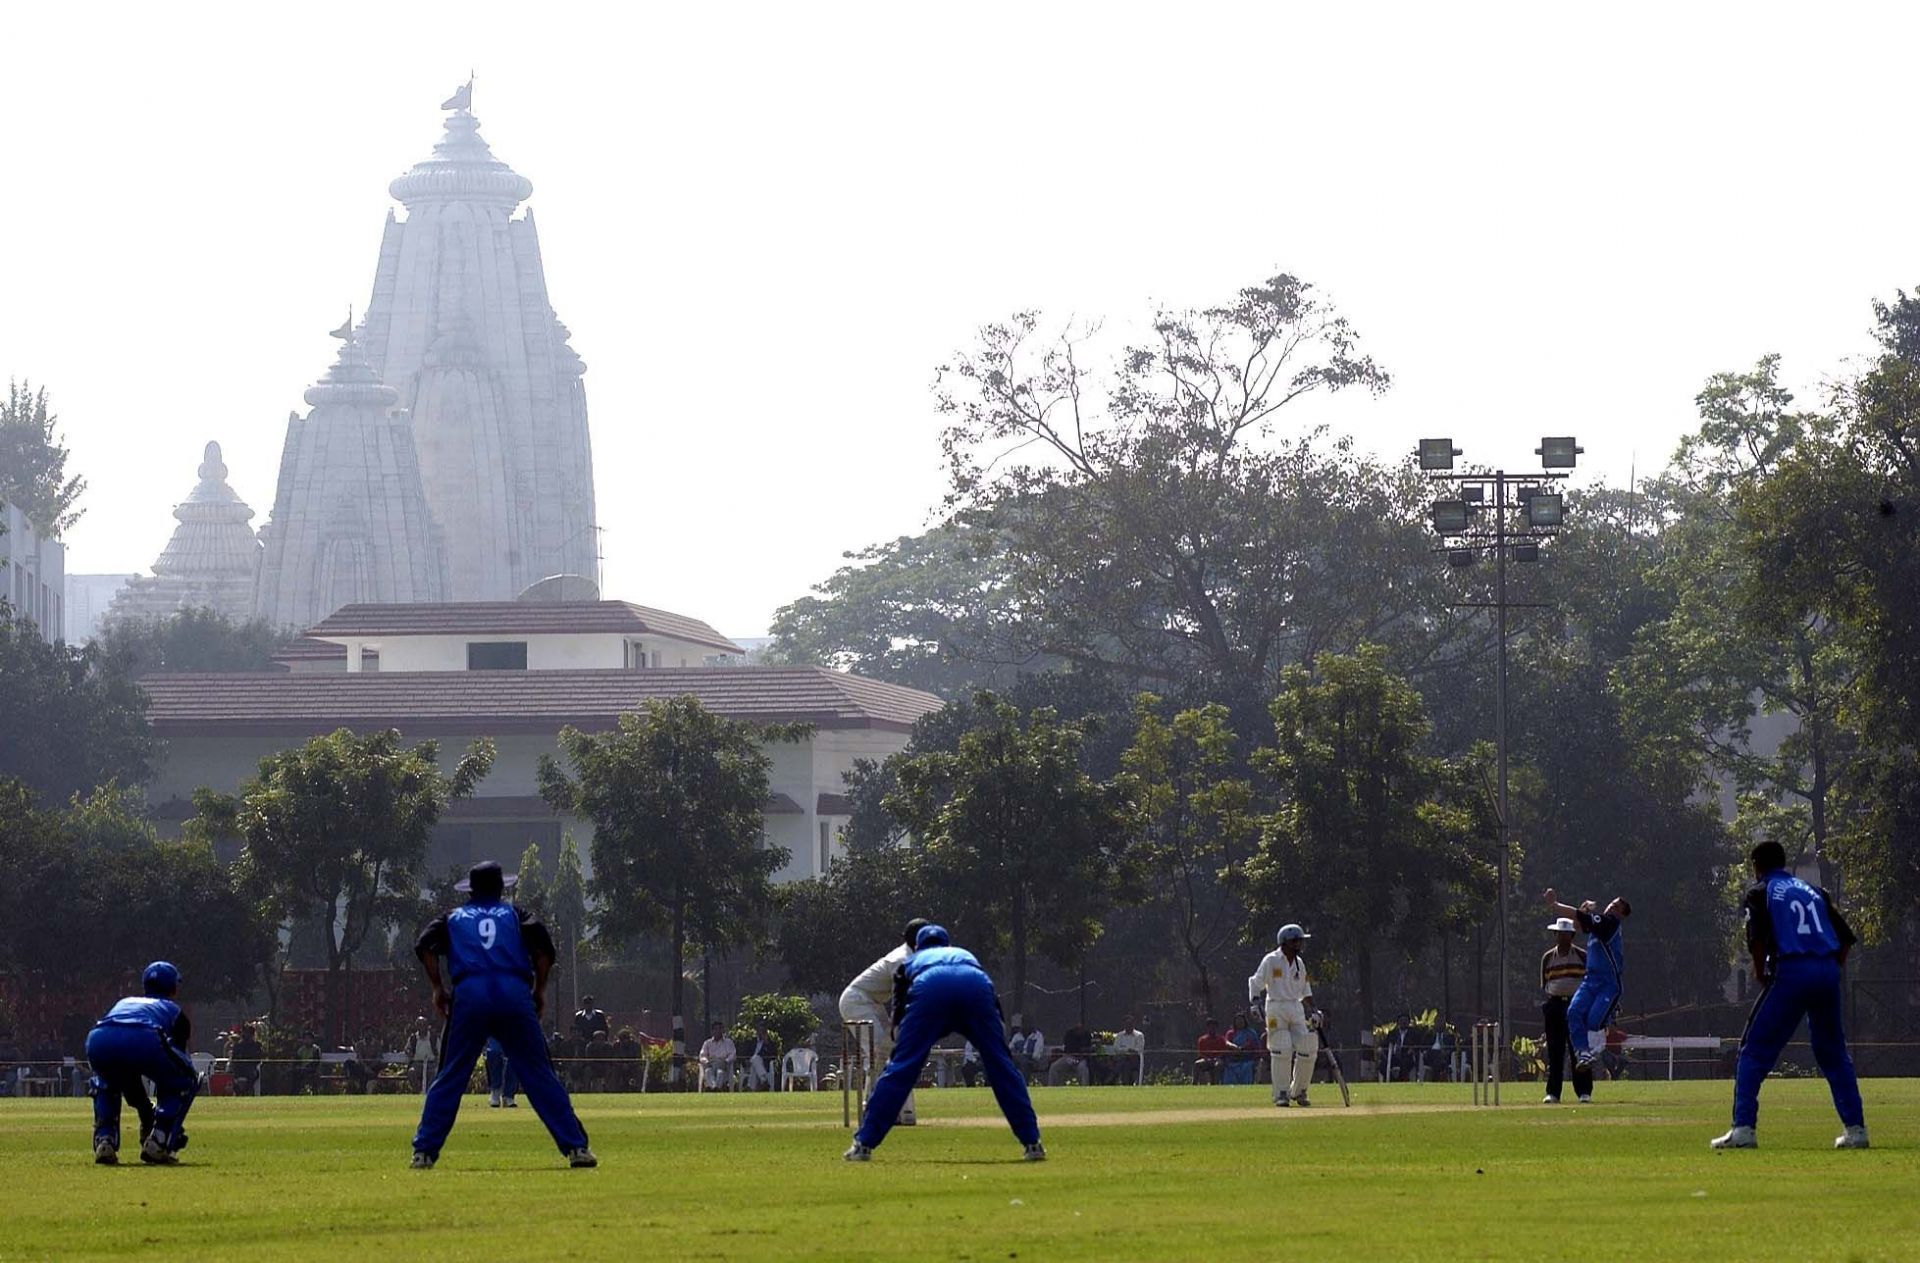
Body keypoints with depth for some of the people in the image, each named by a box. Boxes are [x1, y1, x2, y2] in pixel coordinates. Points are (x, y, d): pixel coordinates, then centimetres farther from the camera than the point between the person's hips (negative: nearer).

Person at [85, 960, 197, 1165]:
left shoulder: (124, 1003, 44)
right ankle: (159, 1144, 10)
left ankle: (104, 1141, 18)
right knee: (185, 1081, 25)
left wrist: (146, 1113, 48)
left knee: (106, 1081, 39)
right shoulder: (172, 1010, 35)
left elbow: (129, 1076, 44)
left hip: (98, 1040, 4)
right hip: (145, 1042, -4)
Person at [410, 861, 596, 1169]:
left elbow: (425, 945, 5)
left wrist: (438, 988, 11)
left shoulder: (454, 918, 21)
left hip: (469, 994, 0)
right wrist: (540, 990, 9)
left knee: (449, 1077, 6)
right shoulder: (516, 914, 19)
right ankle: (576, 1147, -1)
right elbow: (542, 944, 2)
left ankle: (424, 1152, 0)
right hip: (515, 992, 0)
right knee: (540, 1075, 3)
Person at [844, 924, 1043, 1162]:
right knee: (1000, 1064, 10)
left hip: (928, 989, -1)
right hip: (977, 988, 1)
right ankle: (1031, 1143, 7)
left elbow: (898, 1013, 33)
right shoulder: (966, 955, 44)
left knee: (901, 1067, 1)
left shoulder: (911, 961, 41)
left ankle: (864, 1144, -2)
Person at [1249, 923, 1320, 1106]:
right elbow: (1256, 982, -6)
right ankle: (1280, 1094, -7)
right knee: (1281, 1052, -12)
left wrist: (1313, 1010, 14)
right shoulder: (1271, 961, -5)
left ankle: (1299, 1091, 13)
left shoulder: (1299, 963, 13)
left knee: (1307, 1050, -2)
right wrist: (1255, 1000, -22)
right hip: (1276, 1008, -6)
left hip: (1296, 1009, 6)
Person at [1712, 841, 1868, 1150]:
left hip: (1791, 973, -5)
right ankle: (1855, 1128, 13)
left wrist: (1760, 973, 6)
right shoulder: (1814, 892, 23)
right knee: (1834, 1054, 17)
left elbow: (1757, 938, -8)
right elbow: (1846, 937, 15)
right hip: (1828, 972, 5)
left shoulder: (1760, 893, 9)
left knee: (1754, 1051, 0)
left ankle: (1743, 1128, -12)